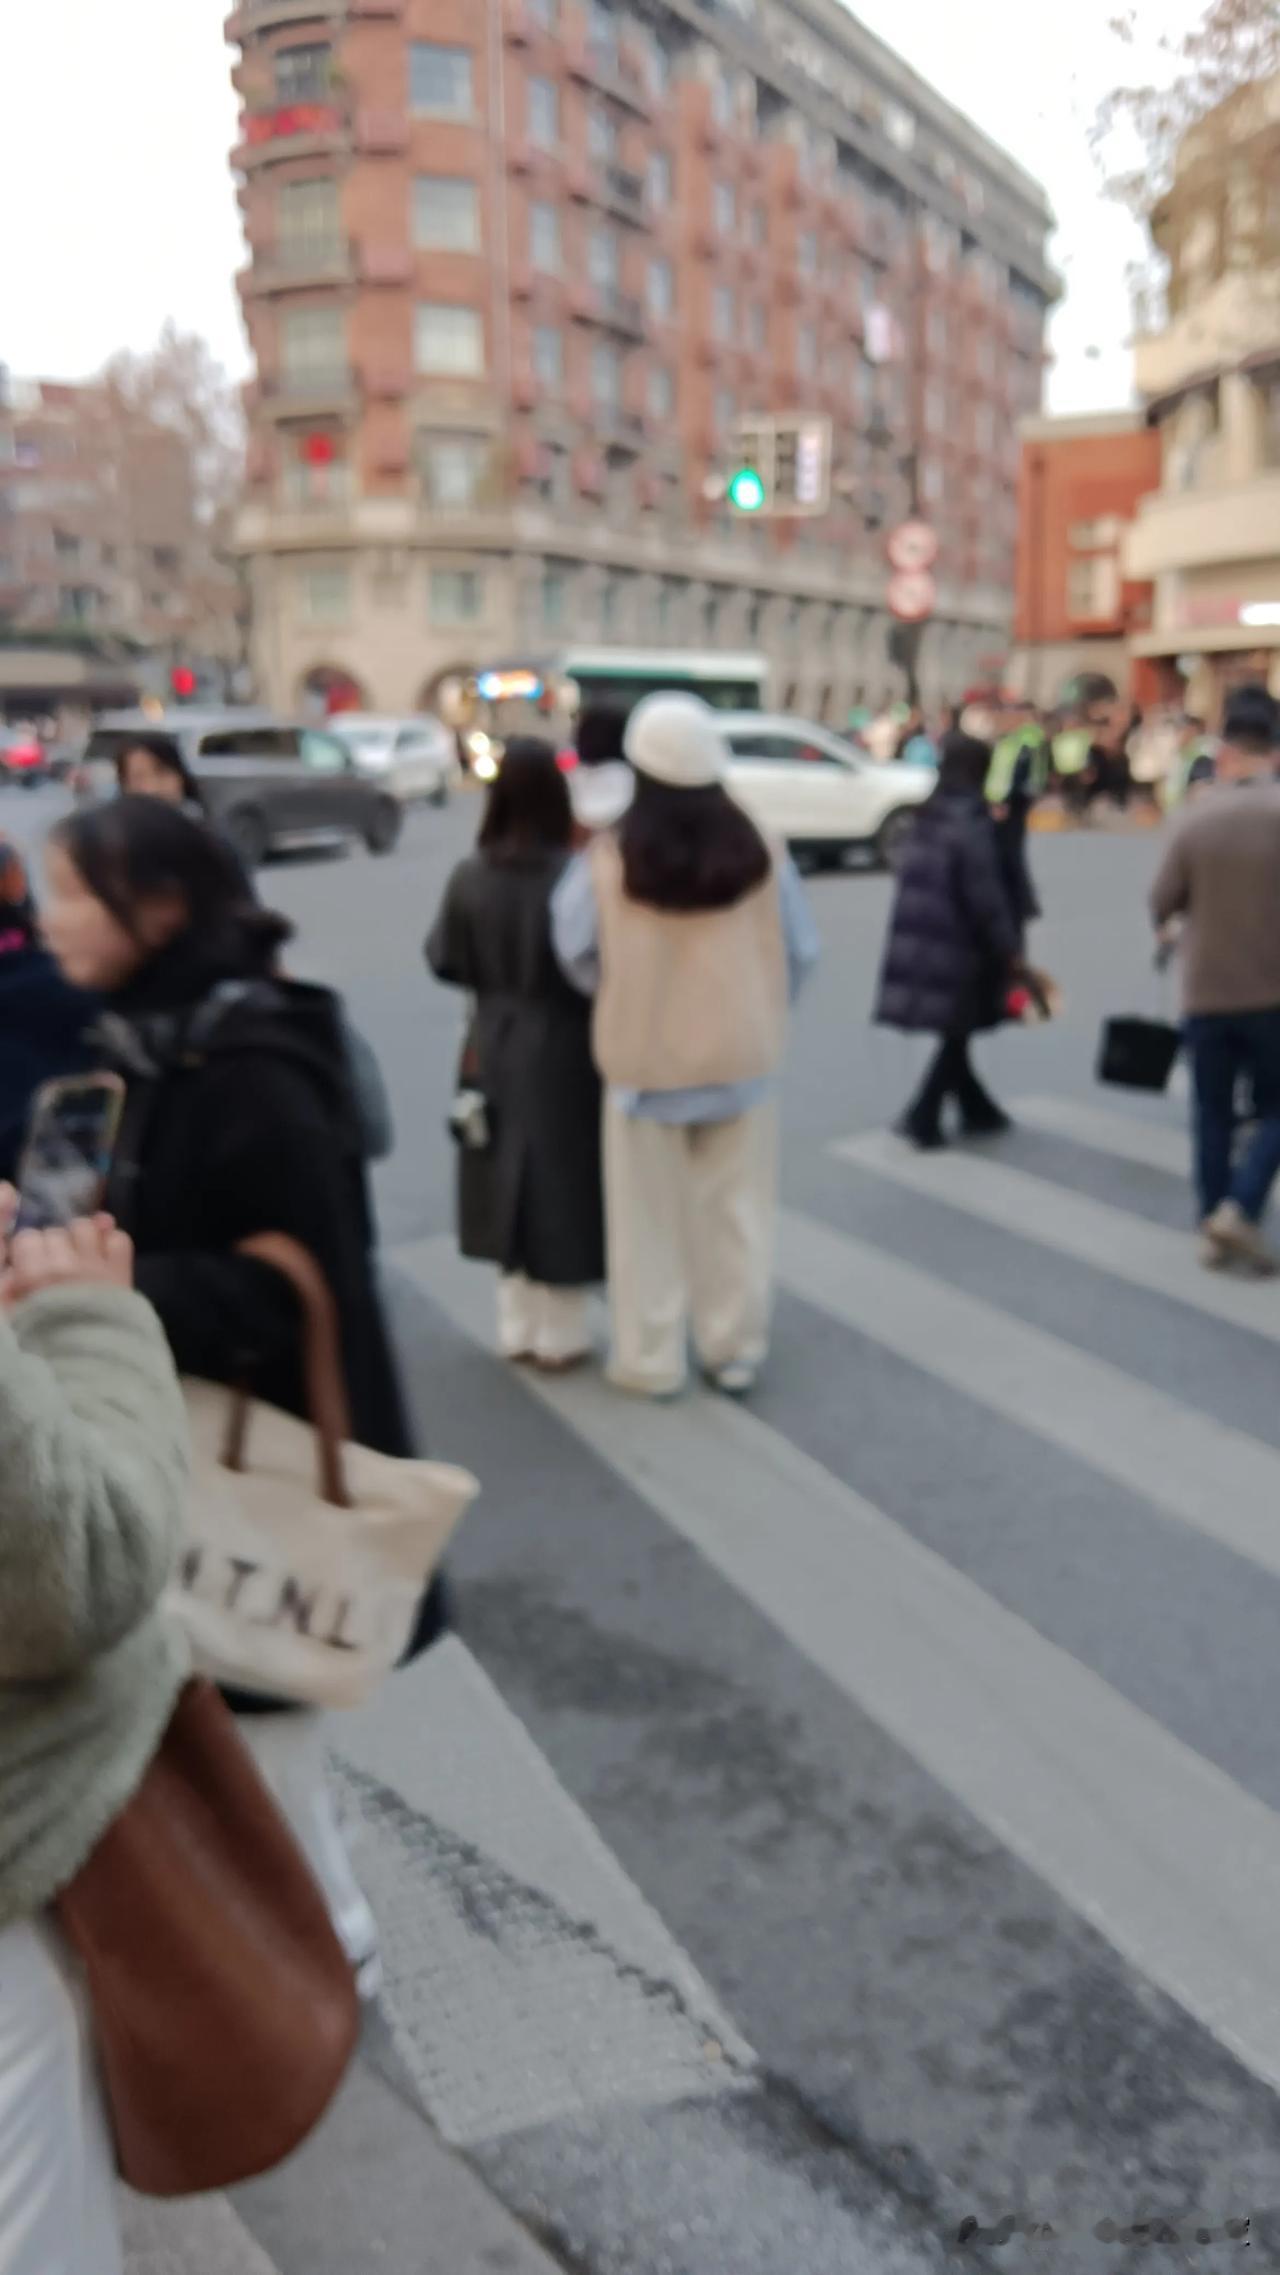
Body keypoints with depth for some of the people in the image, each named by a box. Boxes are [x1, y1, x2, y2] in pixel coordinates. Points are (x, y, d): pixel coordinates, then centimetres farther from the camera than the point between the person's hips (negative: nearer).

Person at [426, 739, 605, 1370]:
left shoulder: (470, 878, -8)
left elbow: (445, 963, 0)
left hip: (494, 1050, 4)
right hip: (565, 1051, -3)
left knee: (510, 1184, 16)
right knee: (562, 1187, 9)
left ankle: (518, 1327, 26)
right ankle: (559, 1333, 19)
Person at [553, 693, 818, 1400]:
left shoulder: (609, 861, -16)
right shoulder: (760, 857, -8)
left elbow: (576, 953, -8)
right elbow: (800, 953, -1)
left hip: (646, 1062, -2)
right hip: (741, 1058, 2)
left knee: (651, 1217, 11)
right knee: (736, 1209, 15)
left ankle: (650, 1359, 21)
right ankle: (735, 1350, 25)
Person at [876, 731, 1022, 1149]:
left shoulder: (929, 817, 10)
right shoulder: (970, 821, -14)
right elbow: (985, 893, -17)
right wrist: (1009, 945, -10)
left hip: (920, 942, 7)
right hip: (957, 946, -7)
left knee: (953, 1032, 16)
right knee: (956, 1033, 5)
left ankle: (977, 1109, 28)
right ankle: (923, 1117, 3)